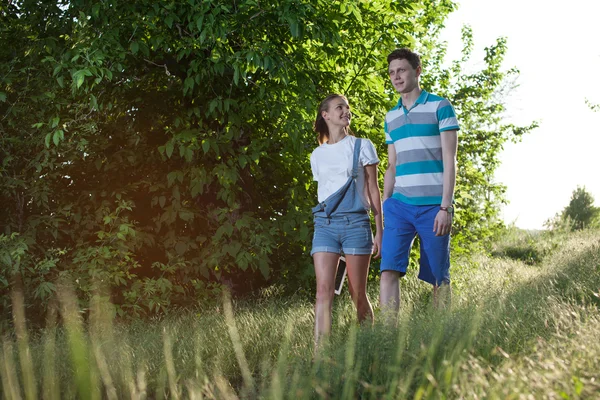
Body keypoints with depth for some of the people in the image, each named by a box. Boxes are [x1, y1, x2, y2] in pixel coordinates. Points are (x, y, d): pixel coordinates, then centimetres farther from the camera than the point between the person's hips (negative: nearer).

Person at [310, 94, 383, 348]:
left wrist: (380, 231, 1)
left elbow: (373, 190, 6)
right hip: (324, 224, 2)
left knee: (358, 294, -1)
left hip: (356, 222, -2)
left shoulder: (362, 146, 8)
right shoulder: (317, 155, 15)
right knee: (324, 290, -11)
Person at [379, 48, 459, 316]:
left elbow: (449, 161, -4)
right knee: (389, 270, -11)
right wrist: (385, 208, 14)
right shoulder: (391, 117, 17)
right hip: (399, 205, 4)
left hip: (433, 205, -4)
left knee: (439, 277, 3)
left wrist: (445, 206, -12)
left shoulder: (440, 107, 1)